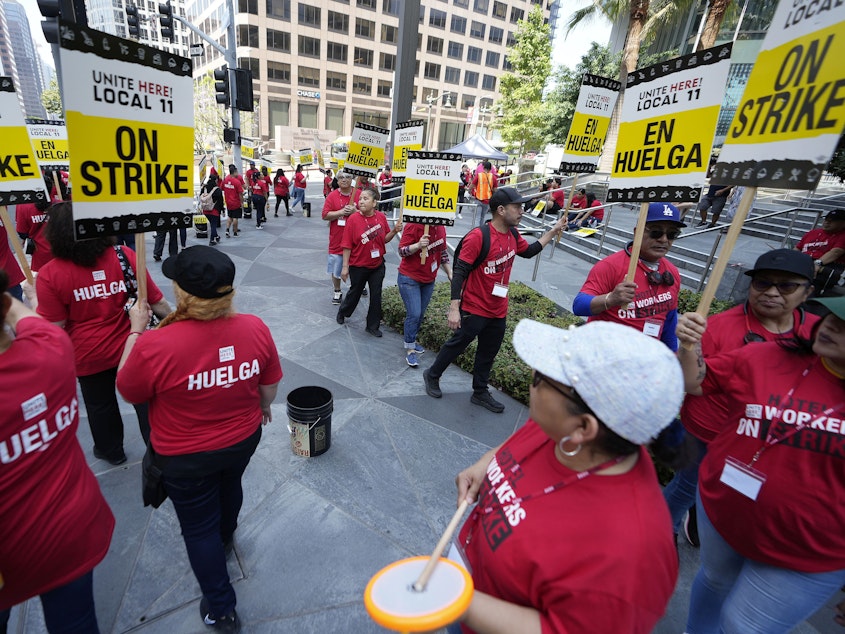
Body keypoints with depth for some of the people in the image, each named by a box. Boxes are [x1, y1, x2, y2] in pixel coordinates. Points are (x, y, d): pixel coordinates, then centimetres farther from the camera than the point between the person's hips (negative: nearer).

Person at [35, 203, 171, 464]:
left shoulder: (50, 274, -16)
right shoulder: (124, 256, -14)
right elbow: (158, 304, -10)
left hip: (88, 356, 0)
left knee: (100, 406, 23)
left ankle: (111, 450, 46)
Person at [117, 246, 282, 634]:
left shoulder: (153, 346, -31)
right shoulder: (255, 328, -21)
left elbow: (128, 391, -9)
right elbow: (270, 385, -6)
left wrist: (135, 330, -4)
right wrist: (263, 407, 16)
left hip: (185, 457, -4)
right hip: (243, 440, 4)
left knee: (199, 527, 20)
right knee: (229, 487, 34)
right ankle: (225, 539, 66)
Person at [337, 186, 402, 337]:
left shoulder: (381, 217, -5)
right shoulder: (353, 219, -15)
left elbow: (385, 239, 6)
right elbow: (347, 245, -13)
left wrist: (394, 231, -13)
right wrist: (345, 267, -12)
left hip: (377, 265, 3)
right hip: (358, 266, -3)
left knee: (376, 296, 9)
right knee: (355, 292, 17)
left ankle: (373, 325, 26)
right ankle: (342, 312, 47)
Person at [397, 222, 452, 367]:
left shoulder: (441, 227, 2)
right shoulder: (413, 226, -18)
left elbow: (443, 252, 13)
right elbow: (401, 251, -18)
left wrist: (450, 274, 13)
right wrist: (418, 245, -35)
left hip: (429, 280, 6)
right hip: (409, 279, -6)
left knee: (420, 314, 13)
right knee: (414, 314, -9)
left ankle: (412, 340, 33)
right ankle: (410, 349, 6)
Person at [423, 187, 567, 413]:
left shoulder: (513, 235, 2)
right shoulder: (478, 236, -22)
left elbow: (528, 251, 22)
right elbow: (459, 271, -23)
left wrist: (553, 231, 17)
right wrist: (454, 308, -26)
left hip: (499, 311, 8)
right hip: (474, 309, -7)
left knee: (488, 354, 18)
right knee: (457, 345, 10)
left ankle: (480, 393, 36)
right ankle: (432, 376, 34)